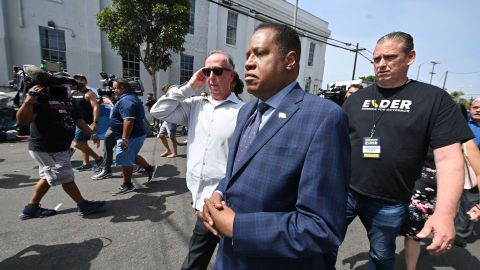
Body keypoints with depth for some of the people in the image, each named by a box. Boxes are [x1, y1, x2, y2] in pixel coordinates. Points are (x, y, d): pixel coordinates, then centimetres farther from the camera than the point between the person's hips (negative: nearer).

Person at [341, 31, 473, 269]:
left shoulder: (434, 98, -5)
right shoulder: (356, 98, 3)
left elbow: (449, 158, -10)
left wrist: (445, 212, -19)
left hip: (390, 204, -1)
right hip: (344, 191, 2)